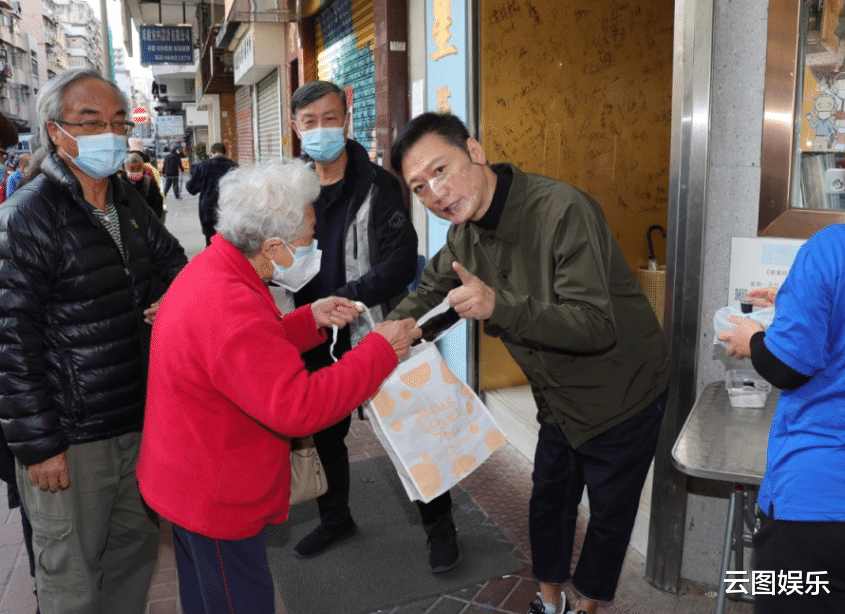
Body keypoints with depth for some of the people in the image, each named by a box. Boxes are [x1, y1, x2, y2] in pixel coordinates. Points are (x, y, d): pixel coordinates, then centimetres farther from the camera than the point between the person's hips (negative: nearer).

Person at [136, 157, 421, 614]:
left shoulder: (212, 269, 0)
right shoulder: (229, 309, -33)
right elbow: (298, 407, -35)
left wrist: (310, 320, 1)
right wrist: (380, 350, -28)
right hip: (215, 499, -10)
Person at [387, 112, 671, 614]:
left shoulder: (563, 211, -31)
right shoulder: (467, 231, -5)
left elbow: (597, 325, -36)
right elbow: (429, 294, 11)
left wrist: (498, 306, -47)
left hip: (623, 396, -7)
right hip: (560, 399, 7)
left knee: (610, 512, 14)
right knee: (550, 501, 22)